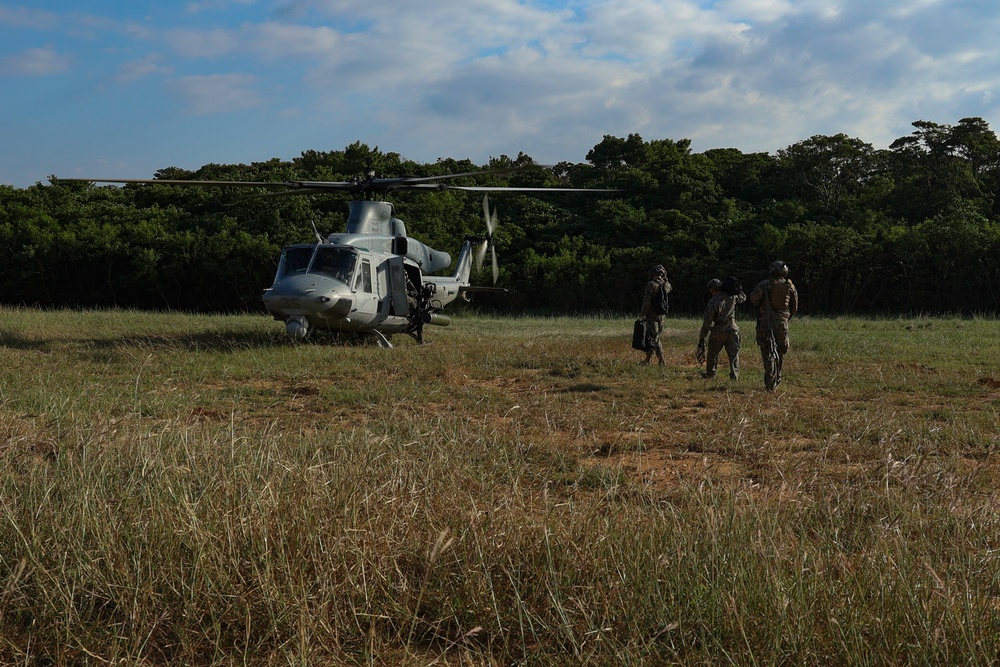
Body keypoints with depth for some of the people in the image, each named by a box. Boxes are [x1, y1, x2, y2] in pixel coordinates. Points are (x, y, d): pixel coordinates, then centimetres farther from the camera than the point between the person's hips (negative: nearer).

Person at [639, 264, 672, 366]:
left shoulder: (651, 285, -14)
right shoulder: (665, 285, 5)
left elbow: (646, 301, -17)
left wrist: (642, 314, -13)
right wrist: (664, 278, 22)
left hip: (652, 314, -7)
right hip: (661, 314, 7)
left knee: (654, 337, -4)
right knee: (655, 336, 13)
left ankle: (662, 360, -7)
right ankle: (648, 359, 16)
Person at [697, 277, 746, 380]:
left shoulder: (712, 302, -13)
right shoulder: (732, 297, -2)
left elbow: (707, 322, -12)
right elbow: (743, 297, 22)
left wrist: (702, 338, -8)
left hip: (718, 332, -2)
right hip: (732, 330, 3)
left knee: (712, 354, 17)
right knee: (734, 355, 3)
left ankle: (710, 374, 29)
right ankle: (734, 376, -6)